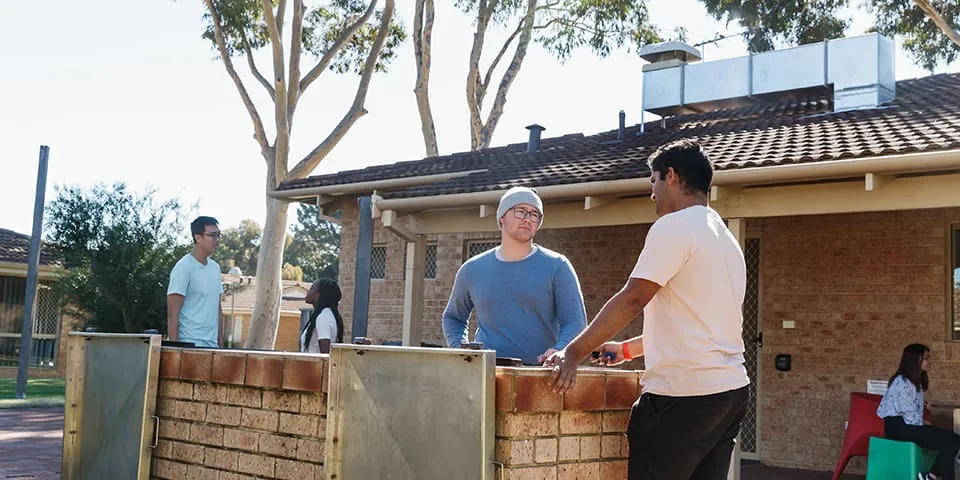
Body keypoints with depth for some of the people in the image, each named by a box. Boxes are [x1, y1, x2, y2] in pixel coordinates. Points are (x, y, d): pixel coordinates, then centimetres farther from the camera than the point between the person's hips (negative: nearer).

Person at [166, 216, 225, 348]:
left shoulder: (215, 268, 13)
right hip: (189, 345, -7)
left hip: (212, 345, 7)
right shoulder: (184, 268, -9)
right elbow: (173, 313, -11)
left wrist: (221, 343, 14)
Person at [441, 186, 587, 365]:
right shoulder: (473, 270, 17)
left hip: (541, 373, -1)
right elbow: (453, 317, 31)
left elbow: (575, 321, 3)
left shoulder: (557, 266, 9)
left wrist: (559, 350, -18)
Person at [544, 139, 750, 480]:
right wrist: (627, 350, 30)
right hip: (731, 390, 9)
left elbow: (631, 300, -14)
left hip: (683, 394, -9)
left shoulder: (674, 226, -8)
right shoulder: (726, 238, 20)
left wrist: (574, 353, -10)